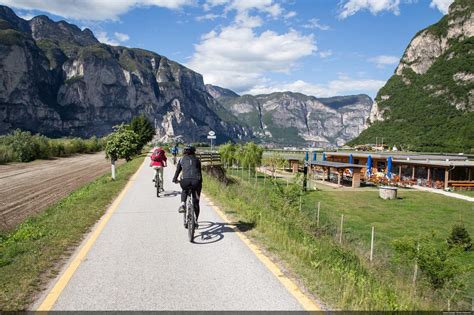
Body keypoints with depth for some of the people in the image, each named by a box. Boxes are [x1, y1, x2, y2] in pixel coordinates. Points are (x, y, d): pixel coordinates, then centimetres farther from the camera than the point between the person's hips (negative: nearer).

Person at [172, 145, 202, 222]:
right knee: (196, 201, 18)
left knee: (184, 191, 36)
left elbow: (177, 171, 23)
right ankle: (196, 220, 20)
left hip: (185, 181, -1)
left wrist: (175, 180, 40)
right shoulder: (197, 160, 23)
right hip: (196, 181, 1)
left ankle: (182, 204, 10)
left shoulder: (182, 160, 20)